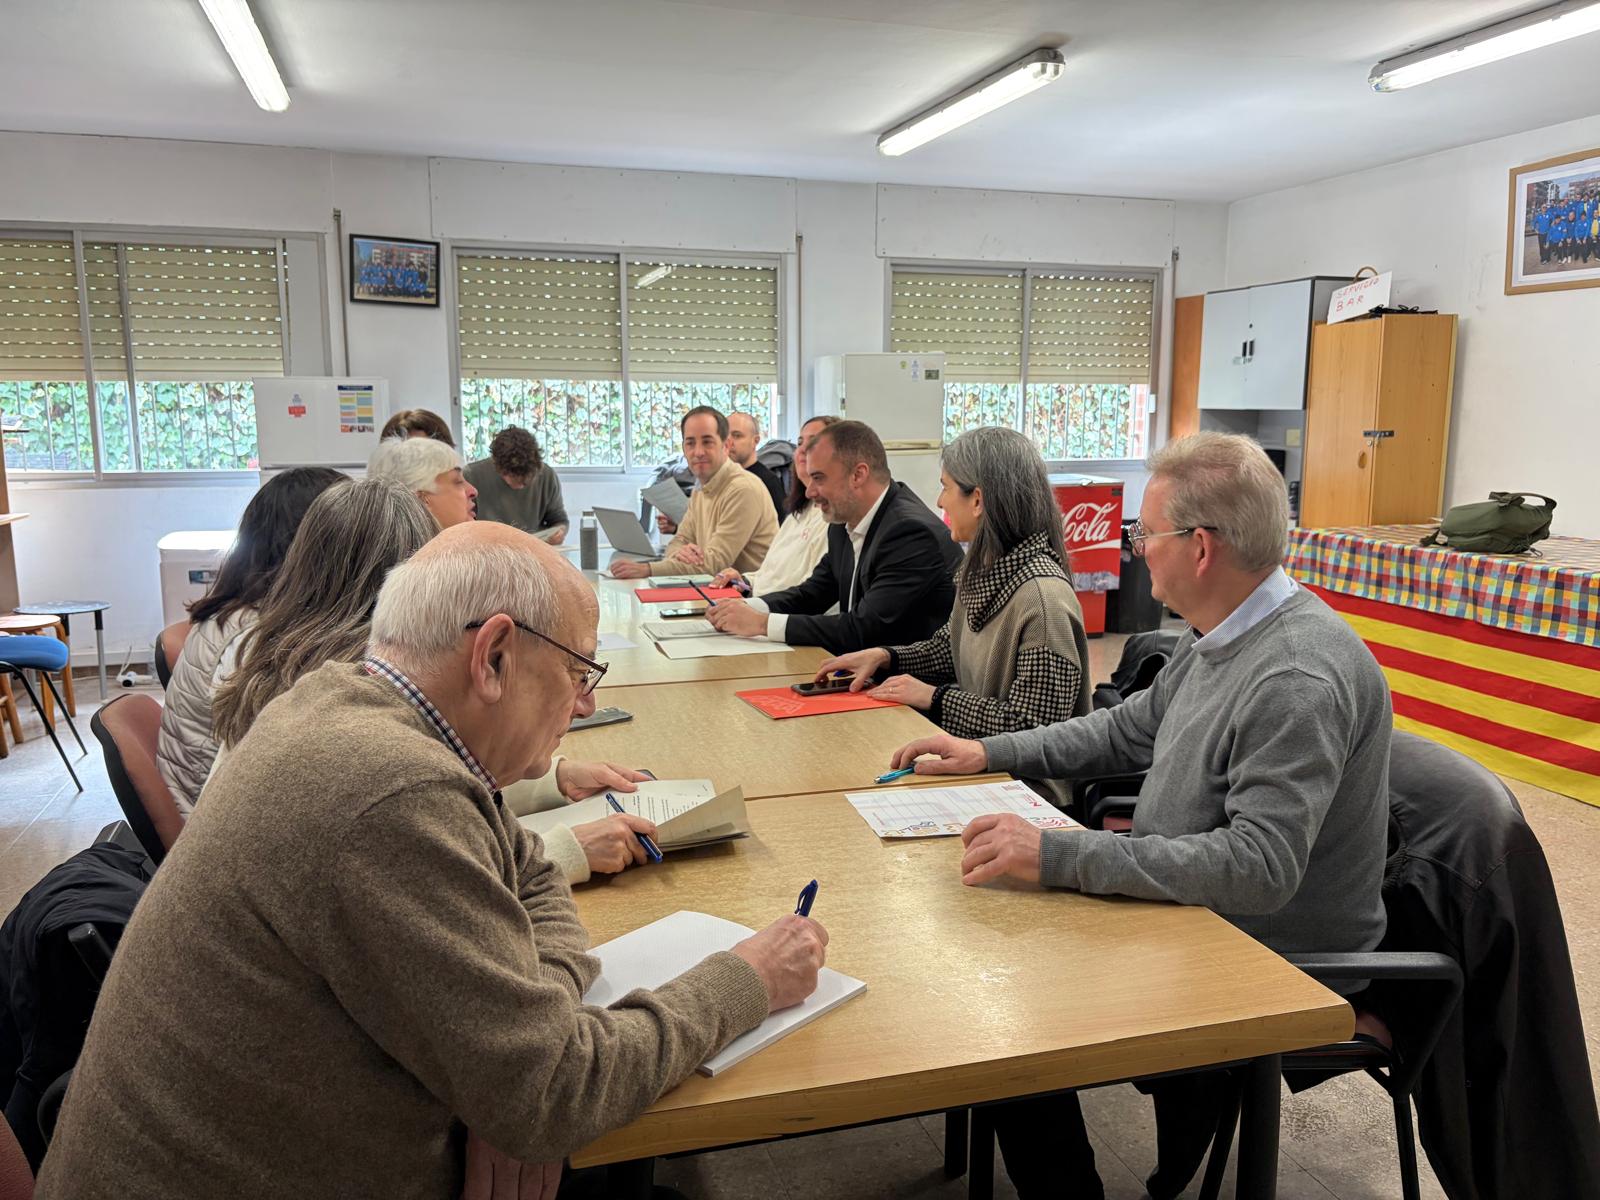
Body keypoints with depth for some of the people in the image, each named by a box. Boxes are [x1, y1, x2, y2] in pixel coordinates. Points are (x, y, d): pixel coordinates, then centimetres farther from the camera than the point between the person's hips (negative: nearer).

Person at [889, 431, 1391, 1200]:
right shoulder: (1220, 637, 2)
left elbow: (1260, 868, -34)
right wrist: (989, 753, 9)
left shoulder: (1298, 680, -28)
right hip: (1192, 909, 9)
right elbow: (1130, 730, 15)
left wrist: (1060, 856, -34)